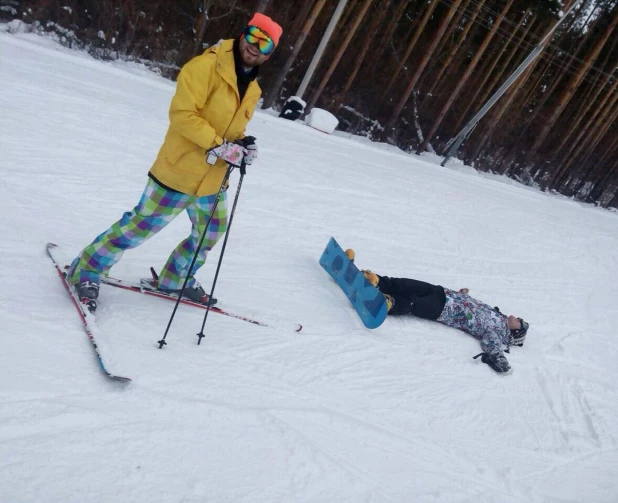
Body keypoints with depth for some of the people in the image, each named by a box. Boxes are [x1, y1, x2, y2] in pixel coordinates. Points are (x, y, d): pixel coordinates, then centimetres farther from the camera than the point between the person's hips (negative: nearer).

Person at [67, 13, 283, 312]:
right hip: (179, 172, -8)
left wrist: (242, 146, -2)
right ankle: (87, 271, 20)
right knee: (140, 226, 0)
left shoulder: (253, 89, 10)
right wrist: (219, 146, -25)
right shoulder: (207, 66, -16)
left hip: (212, 180, 8)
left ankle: (177, 279, 42)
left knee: (211, 234, 20)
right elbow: (182, 114, -23)